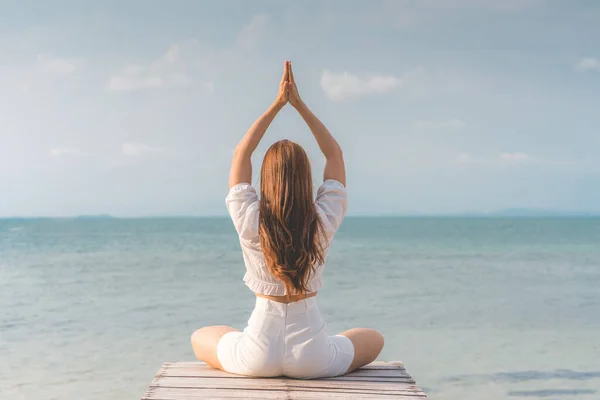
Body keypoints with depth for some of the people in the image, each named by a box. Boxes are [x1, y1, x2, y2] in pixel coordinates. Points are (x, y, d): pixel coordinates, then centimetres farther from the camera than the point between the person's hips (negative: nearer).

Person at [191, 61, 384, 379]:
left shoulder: (250, 221, -12)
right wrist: (299, 104, 4)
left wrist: (278, 104, 4)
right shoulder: (323, 222, -10)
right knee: (374, 340, 29)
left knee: (200, 338, 31)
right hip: (312, 358, 0)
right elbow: (334, 154, 5)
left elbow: (241, 153, 3)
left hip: (259, 356, 0)